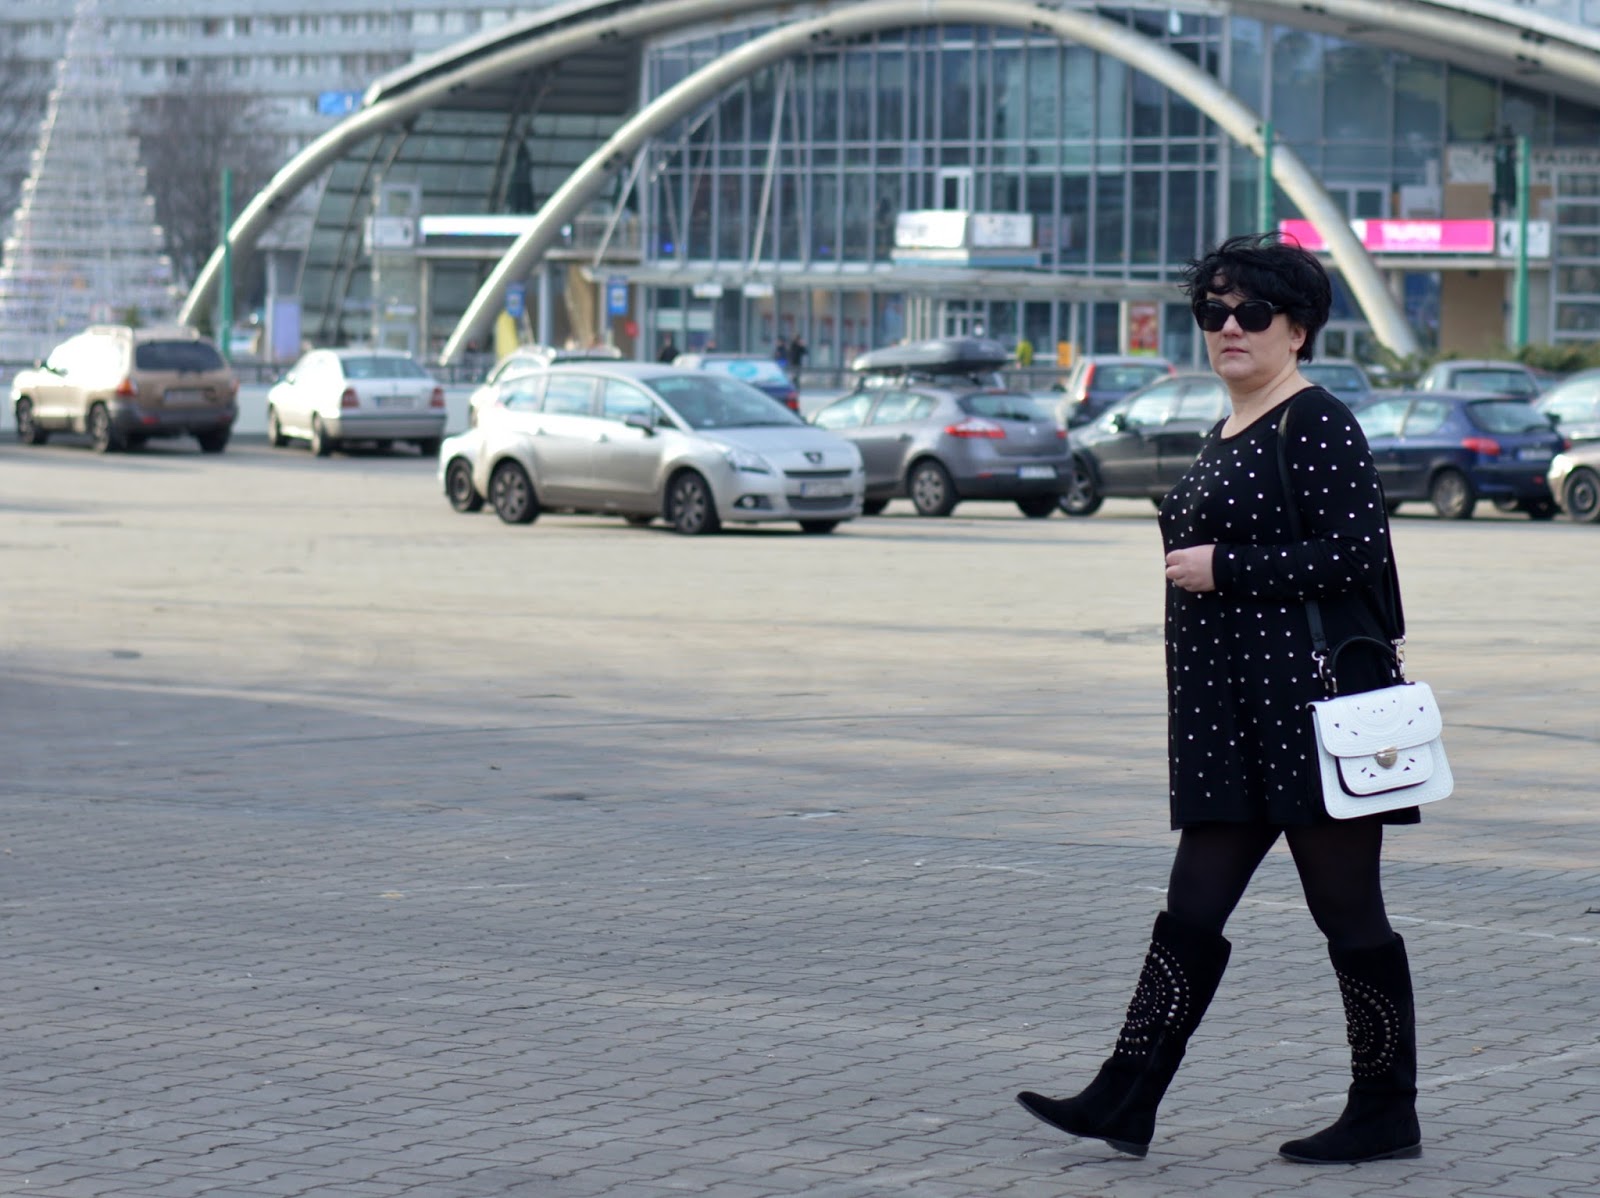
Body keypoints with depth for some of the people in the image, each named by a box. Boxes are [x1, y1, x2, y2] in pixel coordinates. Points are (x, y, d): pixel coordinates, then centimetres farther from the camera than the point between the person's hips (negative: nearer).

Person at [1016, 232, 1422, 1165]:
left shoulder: (1317, 423, -10)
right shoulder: (1230, 432, 18)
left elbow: (1359, 552, -19)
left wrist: (1222, 569, -16)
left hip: (1311, 705, -9)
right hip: (1231, 720, 9)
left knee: (1348, 912, 0)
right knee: (1192, 913, 5)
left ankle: (1387, 1115, 9)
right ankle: (1127, 1102, 4)